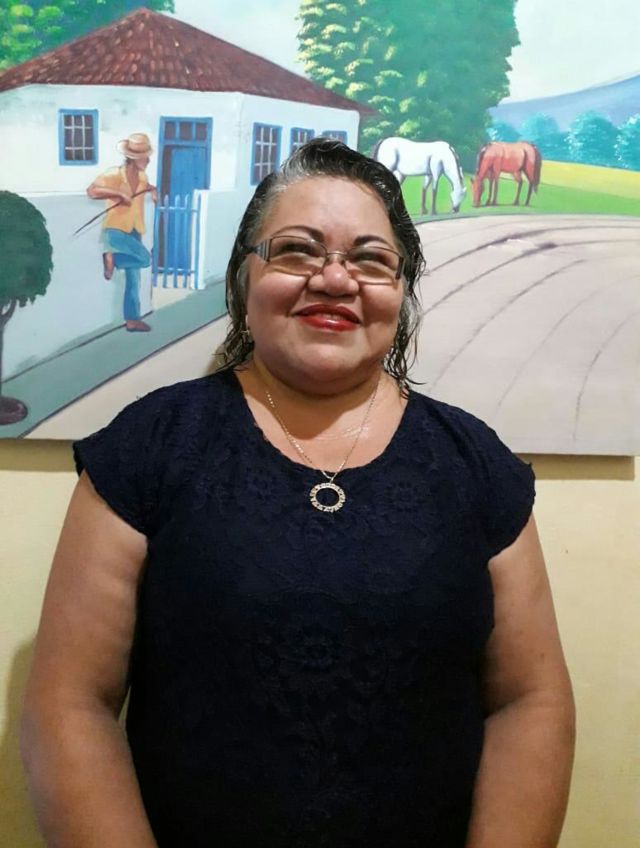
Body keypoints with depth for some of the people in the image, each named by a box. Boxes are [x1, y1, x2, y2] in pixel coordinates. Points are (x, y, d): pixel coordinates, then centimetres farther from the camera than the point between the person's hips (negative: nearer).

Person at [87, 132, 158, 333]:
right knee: (145, 258, -27)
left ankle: (132, 320, 16)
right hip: (115, 231, -7)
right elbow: (92, 191, -28)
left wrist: (153, 190, 8)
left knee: (133, 278, 9)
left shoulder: (142, 177, 6)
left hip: (133, 233, 7)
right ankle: (111, 256, -7)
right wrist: (119, 194, -31)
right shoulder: (115, 174, -17)